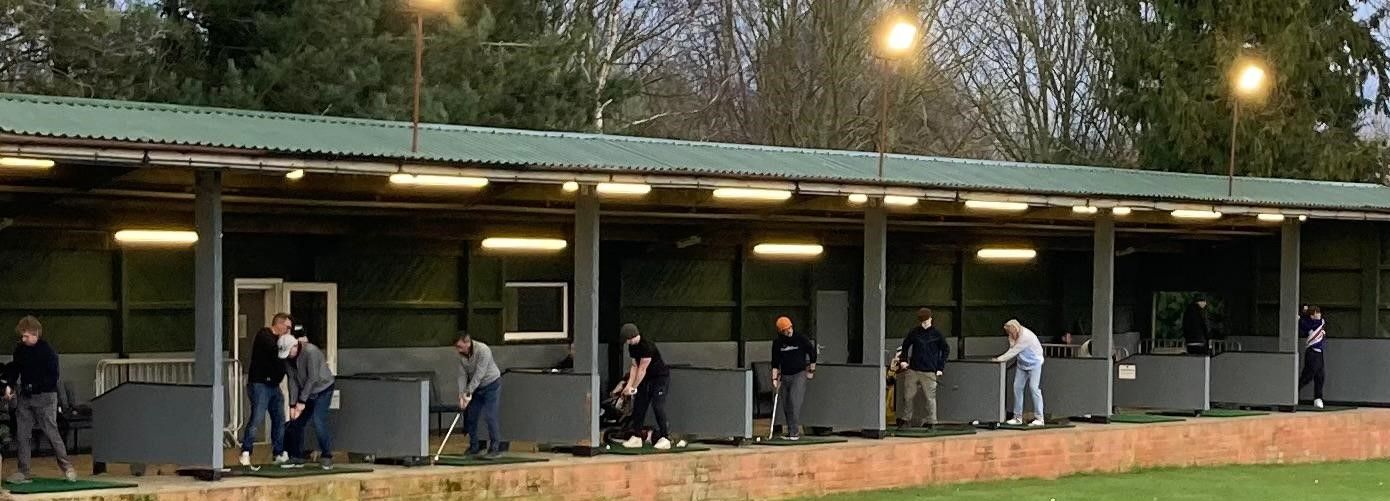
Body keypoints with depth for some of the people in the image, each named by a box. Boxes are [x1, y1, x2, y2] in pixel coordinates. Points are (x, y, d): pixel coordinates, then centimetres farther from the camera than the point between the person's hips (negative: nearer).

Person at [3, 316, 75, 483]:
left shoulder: (47, 352, -12)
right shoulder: (20, 349, 6)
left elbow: (52, 378, -13)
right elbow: (14, 369, 16)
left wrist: (34, 386, -20)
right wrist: (9, 386, -1)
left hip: (45, 396, -6)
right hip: (24, 397, 6)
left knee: (51, 432, -7)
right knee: (22, 434, 3)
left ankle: (67, 467, 2)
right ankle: (23, 472, 7)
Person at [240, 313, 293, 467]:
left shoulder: (278, 339, 19)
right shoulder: (264, 336, -9)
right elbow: (276, 352, -24)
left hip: (274, 385, 9)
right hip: (260, 384, -9)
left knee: (279, 419, 8)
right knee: (257, 418, -14)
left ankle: (279, 454, 15)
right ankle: (245, 453, -12)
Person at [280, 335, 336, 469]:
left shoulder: (311, 351, -27)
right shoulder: (288, 357, -7)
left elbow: (313, 378, -26)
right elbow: (292, 380, -6)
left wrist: (302, 401, -24)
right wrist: (293, 405, -13)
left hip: (323, 389, -7)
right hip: (306, 391, 7)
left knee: (318, 421, -20)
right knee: (296, 422, 1)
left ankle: (326, 457, -11)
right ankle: (297, 457, 15)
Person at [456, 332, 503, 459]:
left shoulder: (483, 351, -29)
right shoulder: (461, 354, -9)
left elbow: (479, 375, -29)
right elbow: (462, 375, -8)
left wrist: (468, 393, -28)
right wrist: (462, 394, -18)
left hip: (491, 383, -7)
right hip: (476, 387, 7)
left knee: (490, 416, -13)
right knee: (471, 417, 5)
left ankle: (495, 449, -9)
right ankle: (474, 448, 16)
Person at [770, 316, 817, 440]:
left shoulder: (801, 338, -7)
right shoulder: (777, 343, 1)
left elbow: (812, 353, 3)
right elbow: (775, 362, 5)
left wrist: (811, 371, 4)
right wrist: (775, 379, -3)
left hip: (799, 374, -4)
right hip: (785, 376, 4)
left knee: (794, 403, -16)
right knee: (786, 406, 5)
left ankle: (795, 433, -17)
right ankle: (790, 432, 14)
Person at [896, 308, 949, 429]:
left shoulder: (937, 334, -1)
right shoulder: (914, 332, 5)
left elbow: (946, 350, 6)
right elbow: (905, 345, 17)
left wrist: (940, 368, 1)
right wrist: (904, 359, 2)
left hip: (929, 372, -3)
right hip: (913, 370, 3)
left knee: (930, 397, -1)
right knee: (908, 396, 4)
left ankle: (931, 422, 5)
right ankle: (906, 420, 13)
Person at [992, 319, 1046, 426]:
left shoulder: (1026, 336, -28)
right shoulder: (1014, 336, -3)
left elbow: (1014, 351, -27)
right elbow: (1012, 350, -1)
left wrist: (999, 359, -24)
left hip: (1034, 364, -8)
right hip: (1022, 364, 8)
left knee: (1034, 388, -14)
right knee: (1017, 387, 3)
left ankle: (1039, 419, -11)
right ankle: (1017, 417, 8)